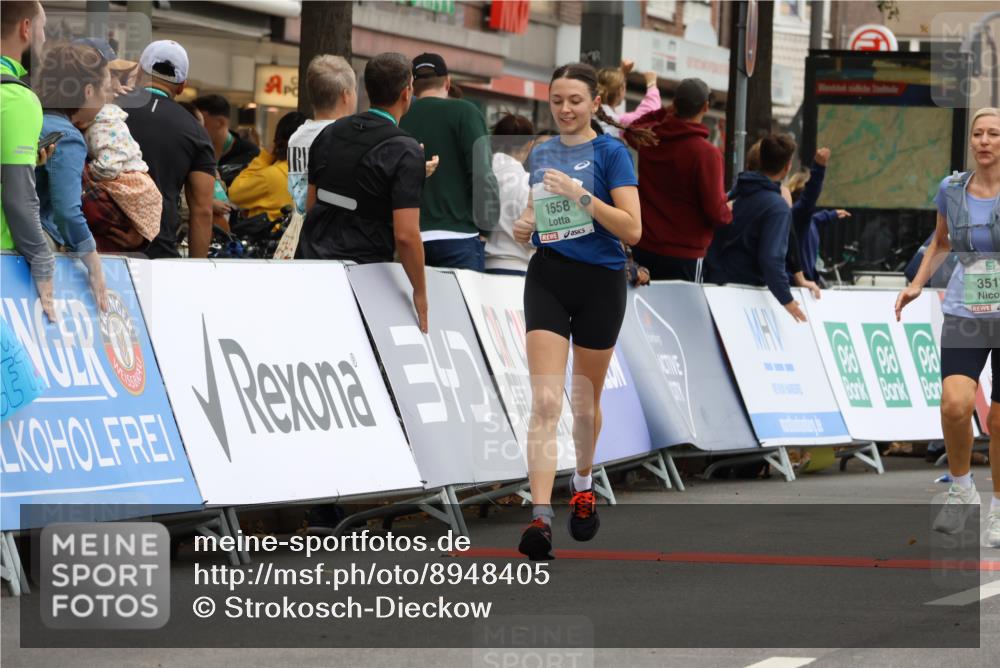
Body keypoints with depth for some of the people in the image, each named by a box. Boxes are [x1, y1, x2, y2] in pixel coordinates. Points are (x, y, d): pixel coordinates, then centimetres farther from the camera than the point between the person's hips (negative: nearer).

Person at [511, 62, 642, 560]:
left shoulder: (610, 152, -5)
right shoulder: (540, 154, 10)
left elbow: (632, 229, -13)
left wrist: (580, 194, -22)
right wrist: (524, 225, 1)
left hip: (599, 282, -3)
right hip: (547, 278, 3)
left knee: (585, 399, 12)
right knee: (545, 401, -12)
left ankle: (583, 485, 40)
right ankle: (540, 515, -21)